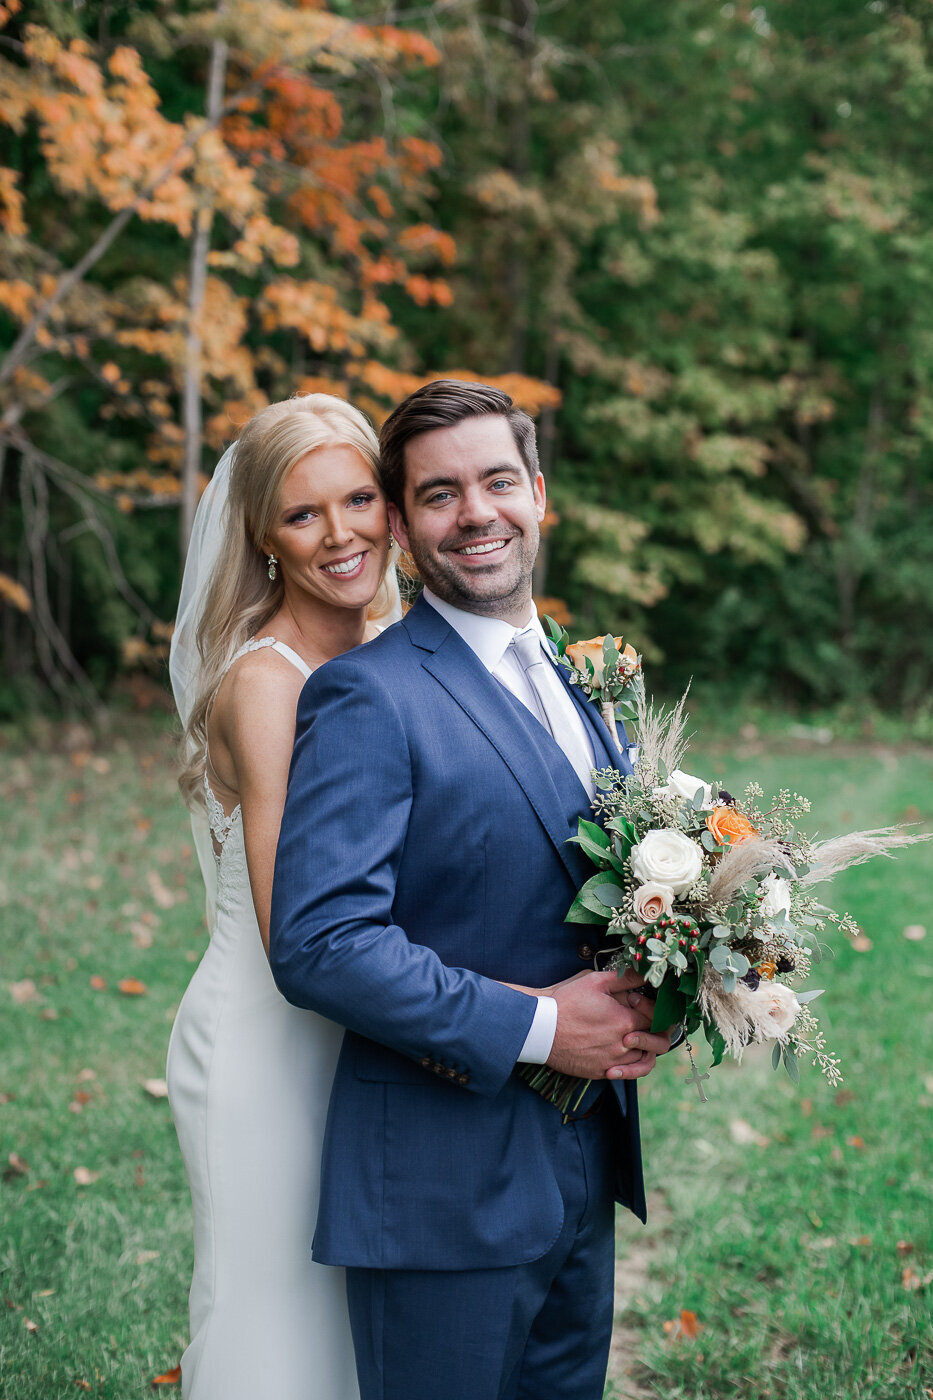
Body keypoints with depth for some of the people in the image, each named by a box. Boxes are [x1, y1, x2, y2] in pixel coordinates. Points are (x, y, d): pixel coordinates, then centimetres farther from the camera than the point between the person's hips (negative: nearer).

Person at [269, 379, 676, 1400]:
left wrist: (646, 1006, -2)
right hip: (446, 1188, -7)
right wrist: (533, 1026, -22)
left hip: (585, 1166, 8)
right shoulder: (367, 697, -14)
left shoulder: (578, 683, 12)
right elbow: (317, 943, -23)